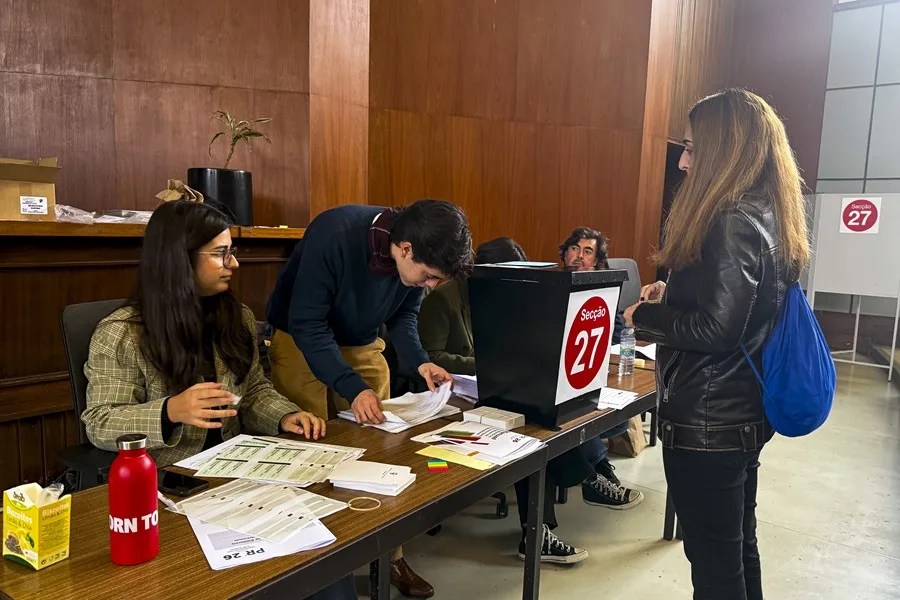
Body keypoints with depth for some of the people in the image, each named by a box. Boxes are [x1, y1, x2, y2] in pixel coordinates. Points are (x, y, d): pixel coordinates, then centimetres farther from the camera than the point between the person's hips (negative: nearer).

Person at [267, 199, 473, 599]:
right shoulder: (334, 235, -34)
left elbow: (404, 314, 0)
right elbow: (307, 325, -31)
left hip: (361, 345, 5)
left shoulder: (416, 261, -16)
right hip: (299, 340, -5)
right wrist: (352, 388, -39)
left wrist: (418, 361, -18)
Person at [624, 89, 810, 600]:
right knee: (739, 549, 22)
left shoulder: (732, 223, -20)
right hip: (743, 415, 10)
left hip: (707, 422, -10)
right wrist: (674, 293, 10)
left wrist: (645, 316, -11)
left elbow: (715, 328, -25)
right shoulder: (767, 217, 9)